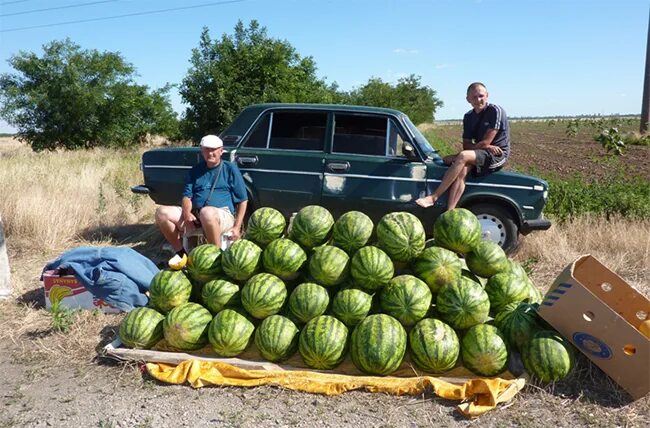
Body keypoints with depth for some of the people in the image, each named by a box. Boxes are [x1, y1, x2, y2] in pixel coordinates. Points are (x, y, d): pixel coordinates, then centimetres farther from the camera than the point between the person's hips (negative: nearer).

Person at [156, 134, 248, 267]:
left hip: (223, 215, -5)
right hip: (194, 215, 5)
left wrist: (237, 227, -8)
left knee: (207, 212, -41)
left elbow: (243, 200, 3)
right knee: (162, 212, -17)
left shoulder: (230, 169, 5)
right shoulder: (196, 170, 17)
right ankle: (180, 252, -5)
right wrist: (187, 213, -13)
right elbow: (187, 196, 11)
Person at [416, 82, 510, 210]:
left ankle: (433, 197, -34)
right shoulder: (468, 117, 10)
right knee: (462, 171, -24)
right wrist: (487, 147, -17)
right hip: (480, 154, 7)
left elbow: (485, 142, -17)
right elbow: (466, 145, 5)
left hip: (497, 156, -7)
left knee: (463, 156, -32)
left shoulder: (495, 111, -11)